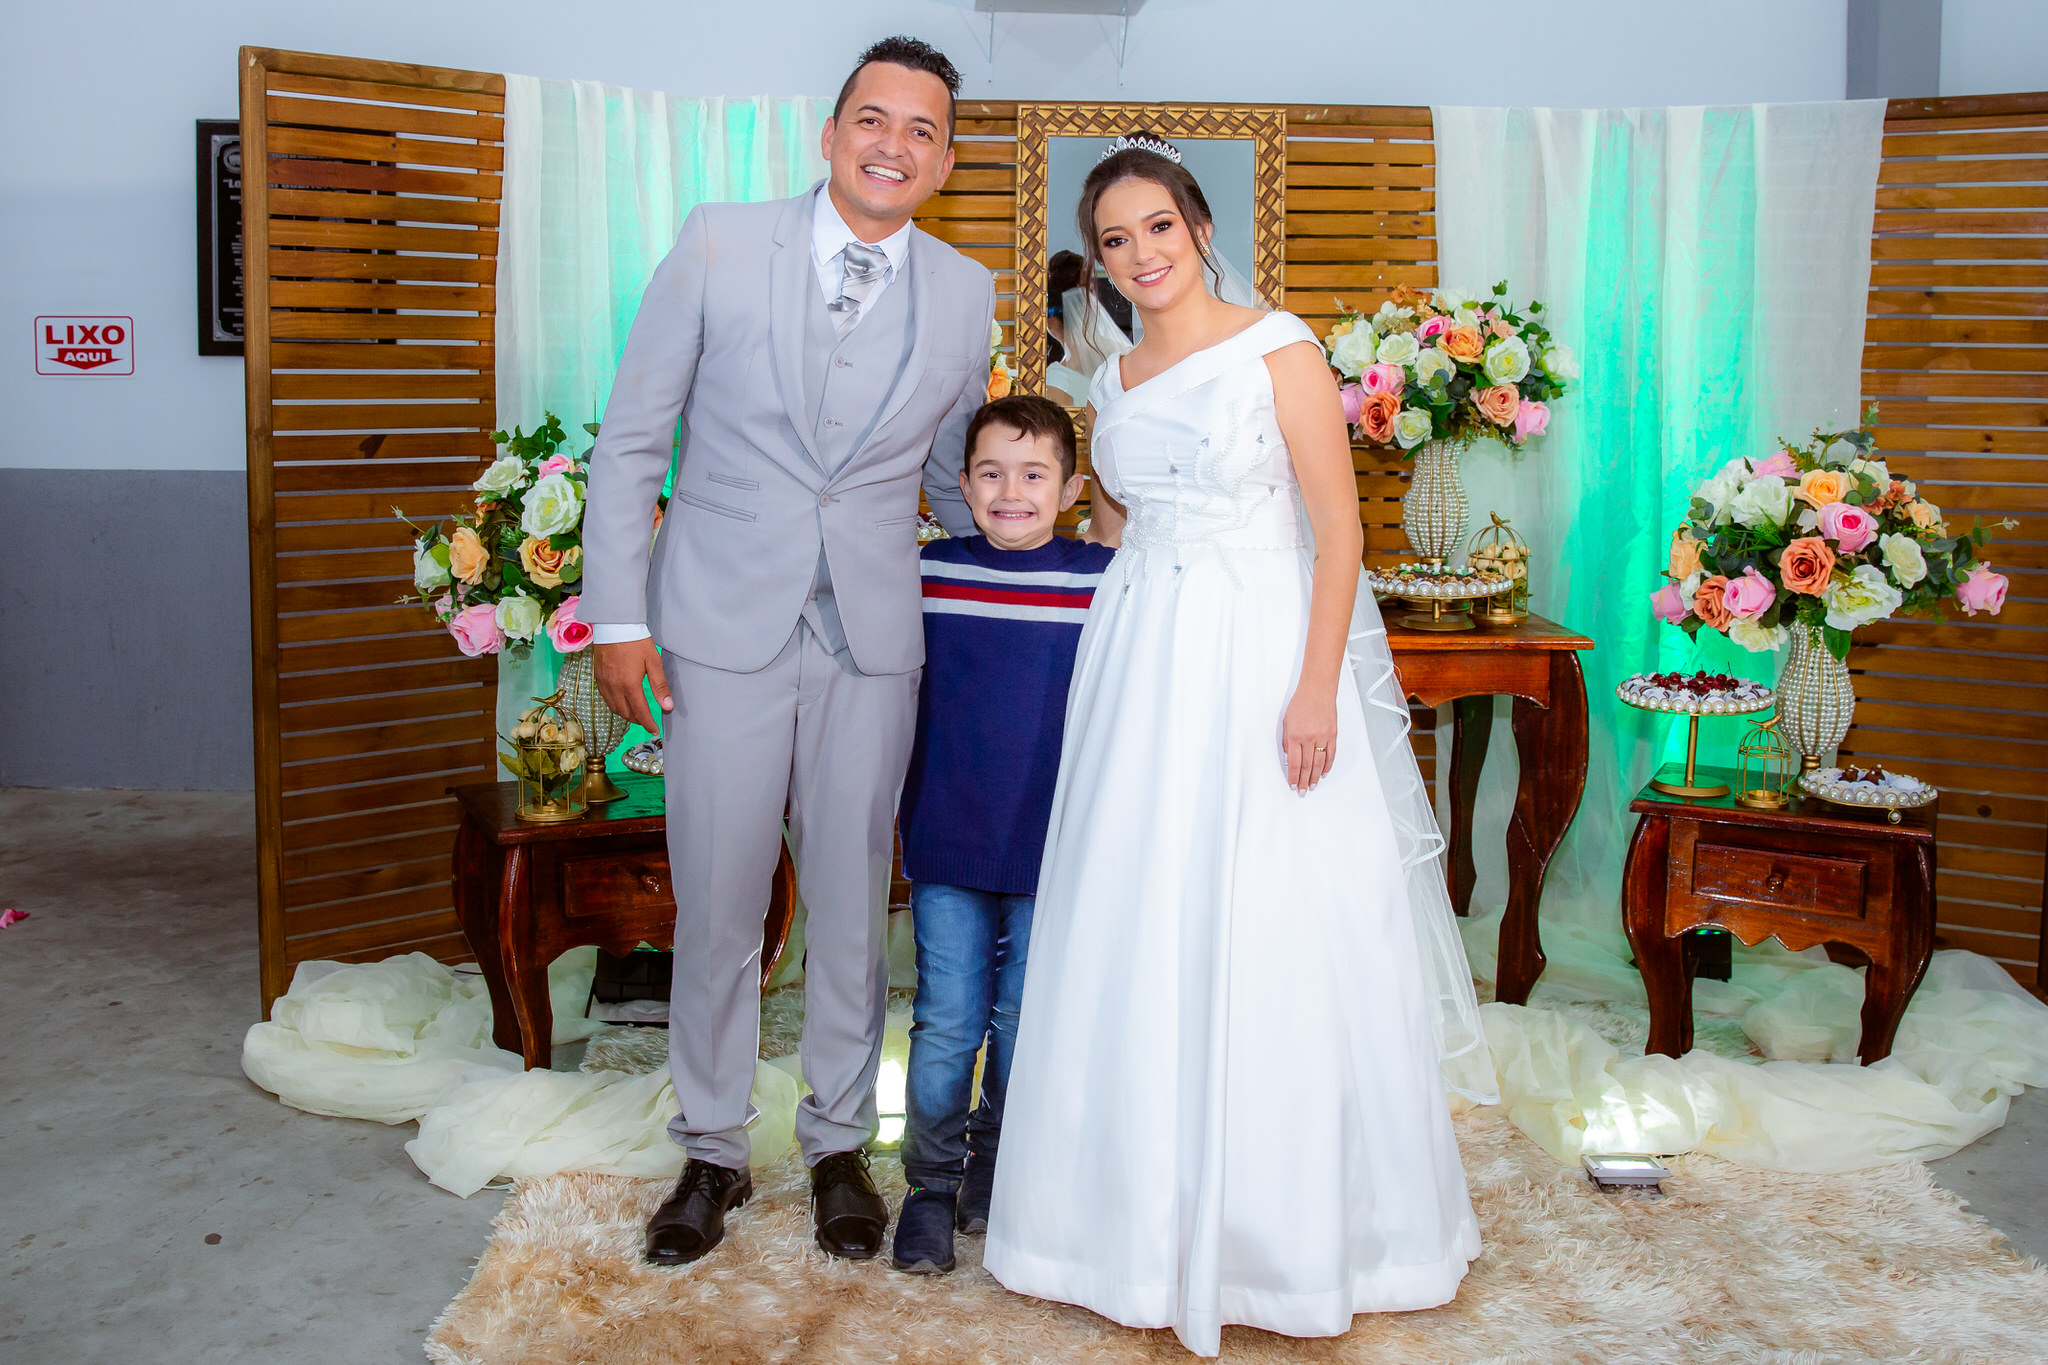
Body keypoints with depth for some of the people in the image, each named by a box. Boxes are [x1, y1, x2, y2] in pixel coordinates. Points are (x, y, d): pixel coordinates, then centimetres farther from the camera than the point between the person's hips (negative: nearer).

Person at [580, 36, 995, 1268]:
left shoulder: (965, 295, 5)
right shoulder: (720, 244, -2)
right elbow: (633, 439, 0)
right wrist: (618, 616, -4)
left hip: (872, 643, 2)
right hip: (722, 628, -1)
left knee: (852, 908, 10)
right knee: (716, 909, 6)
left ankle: (841, 1145, 29)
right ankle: (713, 1152, 25)